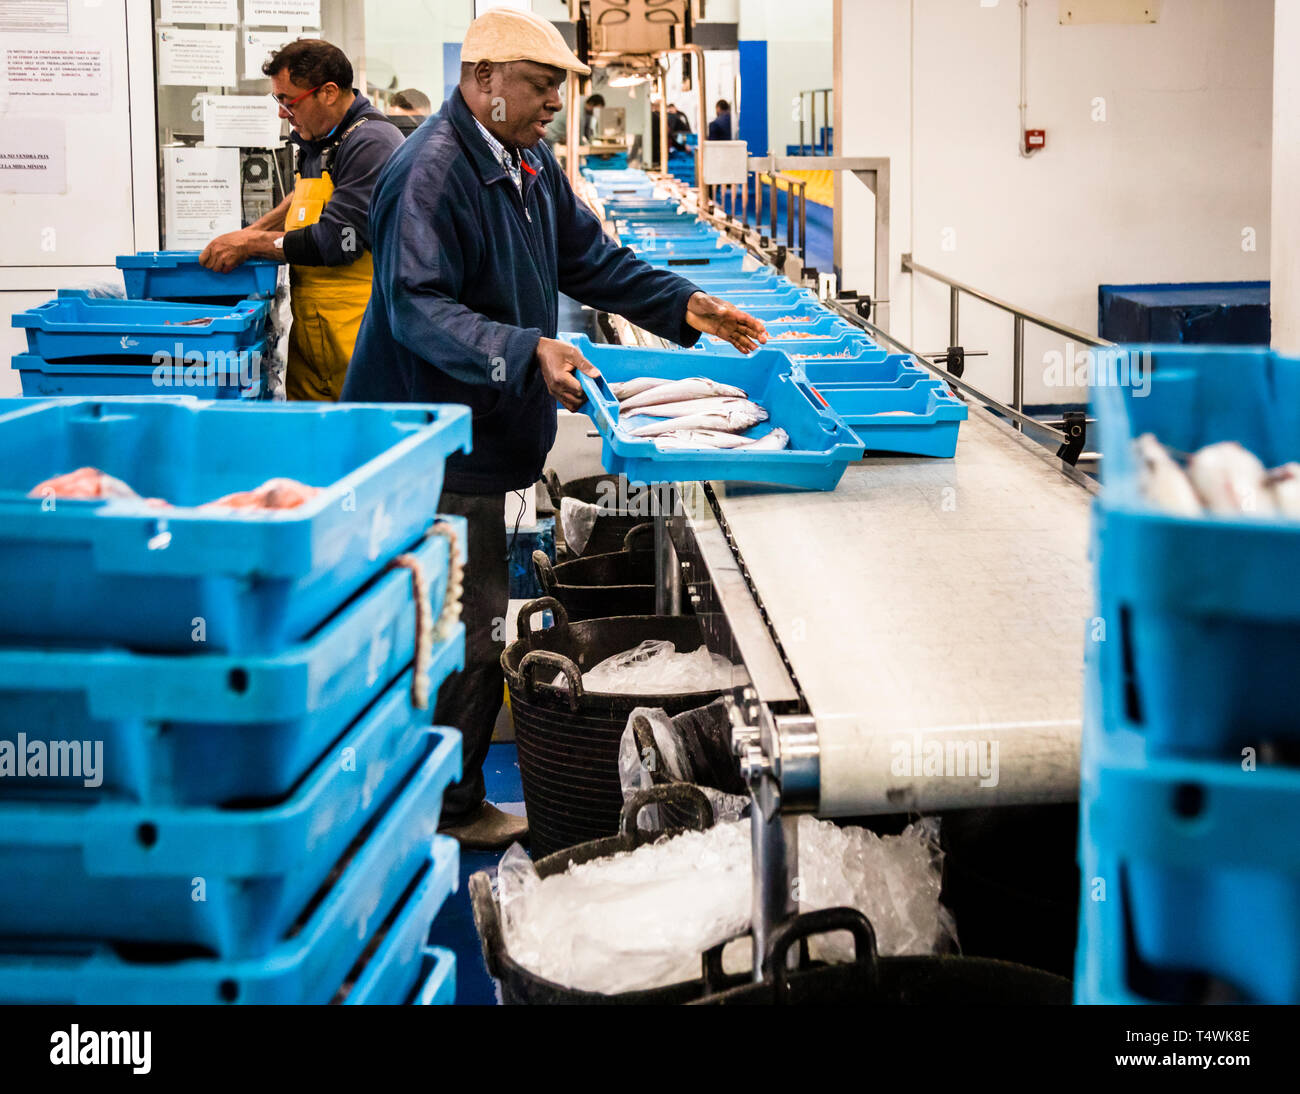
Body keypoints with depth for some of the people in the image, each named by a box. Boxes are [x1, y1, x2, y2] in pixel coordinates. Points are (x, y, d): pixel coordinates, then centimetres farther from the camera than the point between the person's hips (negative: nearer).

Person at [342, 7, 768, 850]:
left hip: (484, 439, 10)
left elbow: (589, 259, 20)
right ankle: (452, 811, 11)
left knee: (470, 626, 16)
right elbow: (417, 308, -27)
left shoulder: (528, 163, 11)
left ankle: (452, 795, 28)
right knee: (464, 634, -2)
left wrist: (683, 306, 9)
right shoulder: (431, 173, -20)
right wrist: (527, 353, -39)